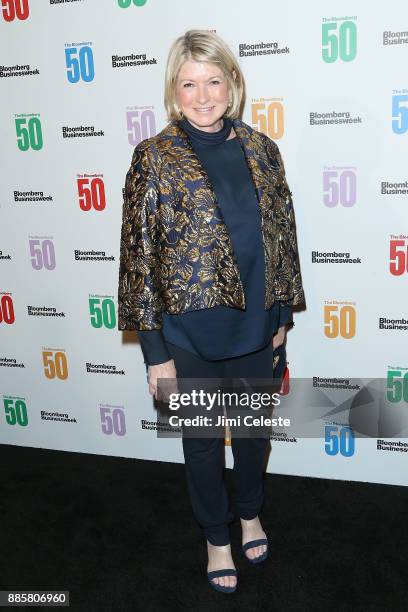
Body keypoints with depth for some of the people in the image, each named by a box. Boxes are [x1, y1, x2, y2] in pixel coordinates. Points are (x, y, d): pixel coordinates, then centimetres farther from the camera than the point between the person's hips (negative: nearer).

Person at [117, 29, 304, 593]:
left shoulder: (260, 149, 0)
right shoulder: (154, 157, -11)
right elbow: (139, 255, -11)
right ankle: (217, 537, 41)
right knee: (202, 440, 16)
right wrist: (155, 351, -11)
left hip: (256, 326, 3)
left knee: (254, 428, 21)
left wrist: (283, 311, 9)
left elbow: (282, 232, 8)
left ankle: (250, 513, 50)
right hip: (191, 333, -3)